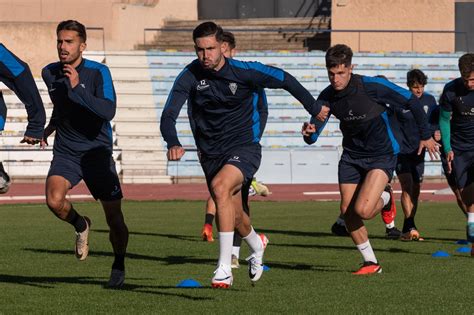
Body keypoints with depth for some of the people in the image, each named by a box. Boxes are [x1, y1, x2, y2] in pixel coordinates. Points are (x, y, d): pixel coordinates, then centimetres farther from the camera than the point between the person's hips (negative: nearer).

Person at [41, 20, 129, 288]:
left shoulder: (98, 72, -12)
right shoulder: (50, 73, 2)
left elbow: (109, 112, -27)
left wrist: (77, 87, -31)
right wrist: (51, 127, 22)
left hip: (97, 151, -3)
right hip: (65, 152, 3)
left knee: (114, 216, -1)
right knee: (54, 200, -25)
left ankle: (119, 266, 25)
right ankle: (80, 225, 8)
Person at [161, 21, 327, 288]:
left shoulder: (245, 71, -15)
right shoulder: (190, 76, -12)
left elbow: (285, 80, 0)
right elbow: (169, 115, -20)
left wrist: (315, 109, 11)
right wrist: (173, 143, -41)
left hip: (244, 147, -4)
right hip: (211, 153, 4)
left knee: (220, 187, -32)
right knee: (232, 213, 18)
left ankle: (225, 268, -31)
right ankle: (257, 245, 55)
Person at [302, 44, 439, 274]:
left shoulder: (372, 86, -22)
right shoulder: (327, 97, -9)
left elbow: (411, 101, -10)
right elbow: (312, 138, -6)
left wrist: (426, 135, -1)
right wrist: (309, 132, -32)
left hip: (382, 155, -5)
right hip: (351, 156, 5)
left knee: (362, 210, -20)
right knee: (347, 212, -1)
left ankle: (384, 198, 17)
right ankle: (371, 263, 16)